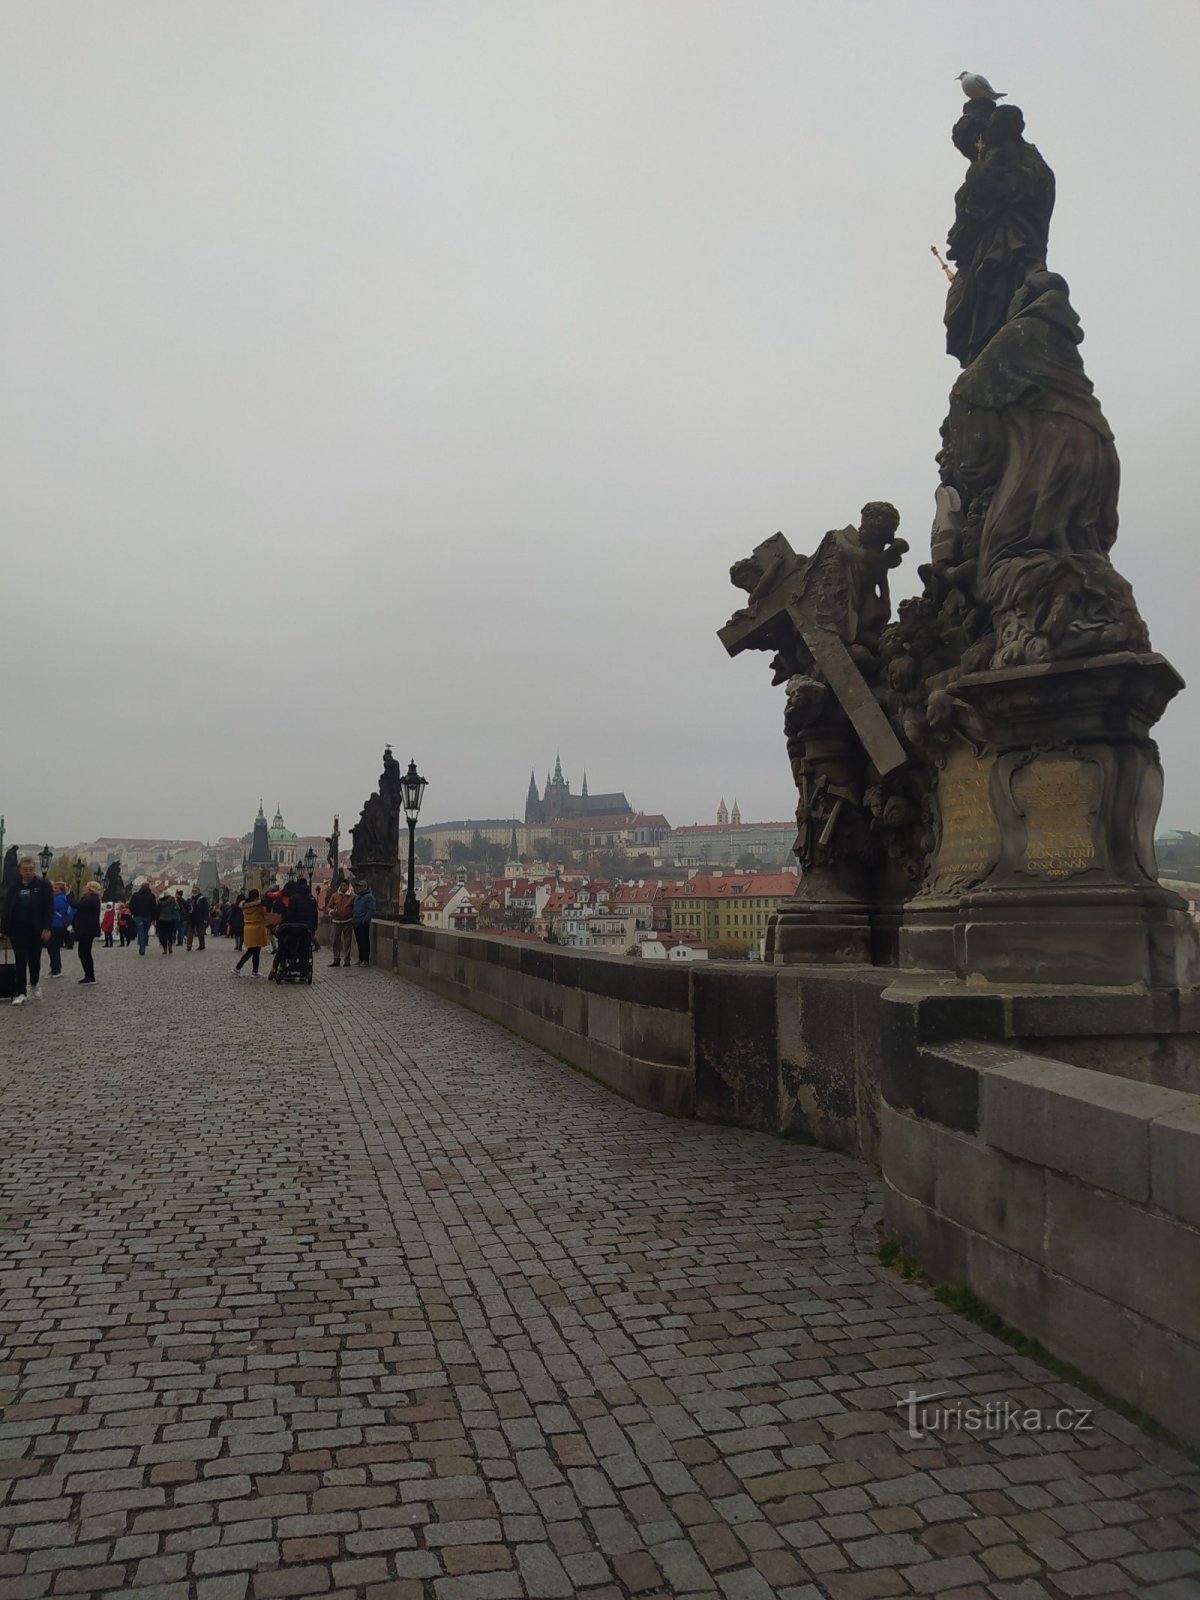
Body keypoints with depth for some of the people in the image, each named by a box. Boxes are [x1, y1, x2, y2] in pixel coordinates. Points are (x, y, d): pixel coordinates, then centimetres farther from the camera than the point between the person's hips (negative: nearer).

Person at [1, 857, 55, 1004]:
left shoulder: (43, 885, -2)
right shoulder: (14, 887, 6)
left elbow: (49, 908, -6)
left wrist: (47, 928, -14)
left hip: (36, 931, -1)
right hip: (18, 931, 1)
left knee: (35, 960, 9)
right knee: (21, 962, -2)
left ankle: (33, 984, 33)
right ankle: (21, 993, -1)